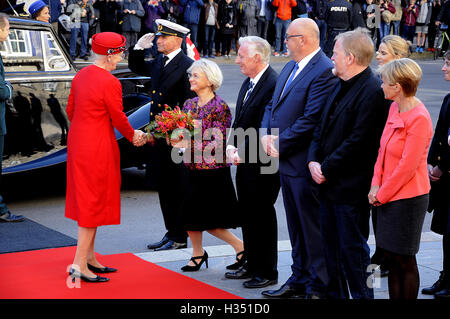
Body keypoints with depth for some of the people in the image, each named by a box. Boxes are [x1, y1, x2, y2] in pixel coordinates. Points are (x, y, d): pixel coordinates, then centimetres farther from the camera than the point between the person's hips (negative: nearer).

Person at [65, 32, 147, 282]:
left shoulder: (80, 76, 6)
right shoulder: (110, 83, -19)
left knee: (86, 199, 16)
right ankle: (80, 264, 0)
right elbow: (119, 118, -11)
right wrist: (133, 136, 8)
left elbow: (71, 110, 14)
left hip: (78, 142, 9)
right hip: (98, 148, -9)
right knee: (95, 201, -2)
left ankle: (90, 257, 25)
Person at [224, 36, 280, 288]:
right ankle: (251, 265, 29)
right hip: (245, 163, 9)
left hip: (262, 166, -9)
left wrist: (242, 152, -17)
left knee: (262, 216, 0)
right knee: (247, 214, 16)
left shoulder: (273, 84, -18)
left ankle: (267, 272, 11)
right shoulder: (249, 83, 12)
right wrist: (232, 147, 0)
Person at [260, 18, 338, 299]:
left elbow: (311, 120, -22)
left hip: (305, 165, -9)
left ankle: (319, 287, 9)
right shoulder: (290, 68, 13)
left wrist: (280, 145, -15)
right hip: (287, 161, 9)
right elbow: (273, 105, 17)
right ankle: (299, 281, 29)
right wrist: (267, 134, -1)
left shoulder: (324, 72, -17)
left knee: (312, 229, 0)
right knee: (297, 228, 18)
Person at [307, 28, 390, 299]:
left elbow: (358, 141, -21)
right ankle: (336, 295, 28)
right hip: (329, 184, 9)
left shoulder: (373, 91, -18)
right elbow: (323, 127, 16)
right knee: (332, 246, 16)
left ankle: (362, 295, 10)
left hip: (351, 186, -9)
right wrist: (314, 160, 0)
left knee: (353, 249, -1)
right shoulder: (342, 85, 12)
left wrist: (326, 168, -16)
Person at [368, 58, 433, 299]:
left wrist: (382, 194, -11)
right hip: (386, 196, 8)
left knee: (404, 261, 1)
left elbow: (407, 166, -19)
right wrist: (376, 185, 1)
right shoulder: (394, 108, 7)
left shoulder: (419, 119, -19)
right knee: (391, 258, 12)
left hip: (407, 198, -8)